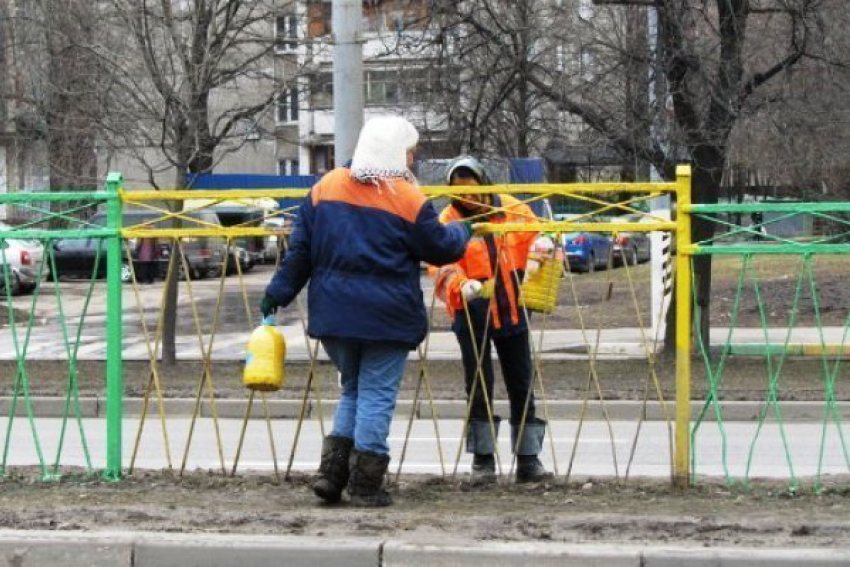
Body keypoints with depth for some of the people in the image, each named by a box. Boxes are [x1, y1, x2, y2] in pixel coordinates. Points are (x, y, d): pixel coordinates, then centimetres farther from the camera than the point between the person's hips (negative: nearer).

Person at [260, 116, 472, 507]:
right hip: (387, 315, -5)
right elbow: (440, 248, -1)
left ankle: (332, 472, 7)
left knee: (352, 389, 18)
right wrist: (461, 232, 20)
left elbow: (300, 248, 7)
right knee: (377, 394, 2)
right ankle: (365, 485, 1)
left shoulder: (327, 186, 5)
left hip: (332, 311, 5)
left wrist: (279, 292, 12)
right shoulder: (407, 198, -8)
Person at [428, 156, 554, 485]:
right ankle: (483, 460, 9)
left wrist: (538, 252, -14)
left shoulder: (512, 210, 2)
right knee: (479, 388, 1)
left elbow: (538, 236, 9)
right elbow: (440, 264, -15)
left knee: (521, 386, 6)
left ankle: (528, 460, 13)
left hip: (512, 311, 2)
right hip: (473, 315, -2)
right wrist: (461, 285, -34)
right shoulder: (449, 220, -6)